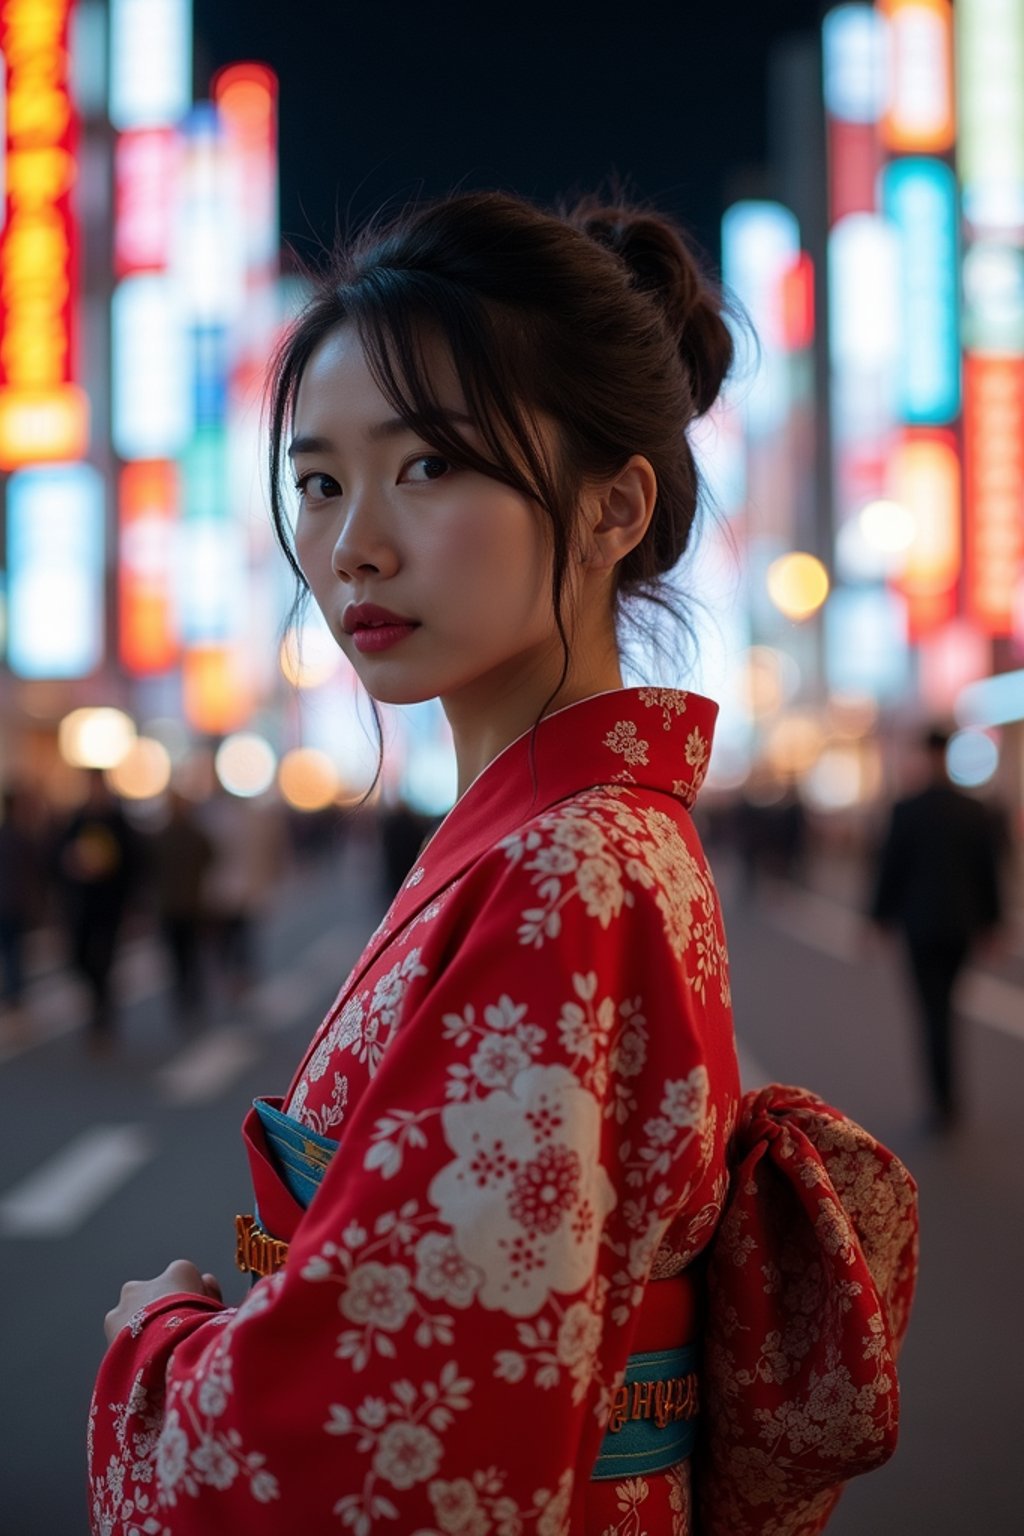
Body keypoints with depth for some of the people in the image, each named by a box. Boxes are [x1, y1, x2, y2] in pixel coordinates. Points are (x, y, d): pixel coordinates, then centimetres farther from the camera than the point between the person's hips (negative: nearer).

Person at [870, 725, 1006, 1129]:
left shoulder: (906, 811, -11)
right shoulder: (977, 812, -1)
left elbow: (890, 868, -6)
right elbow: (991, 870, 5)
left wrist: (882, 917, 6)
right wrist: (990, 921, 13)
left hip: (921, 924, -3)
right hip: (963, 925, 3)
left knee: (933, 1011, 0)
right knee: (944, 1006, 18)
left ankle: (944, 1102, -4)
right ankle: (945, 1092, 22)